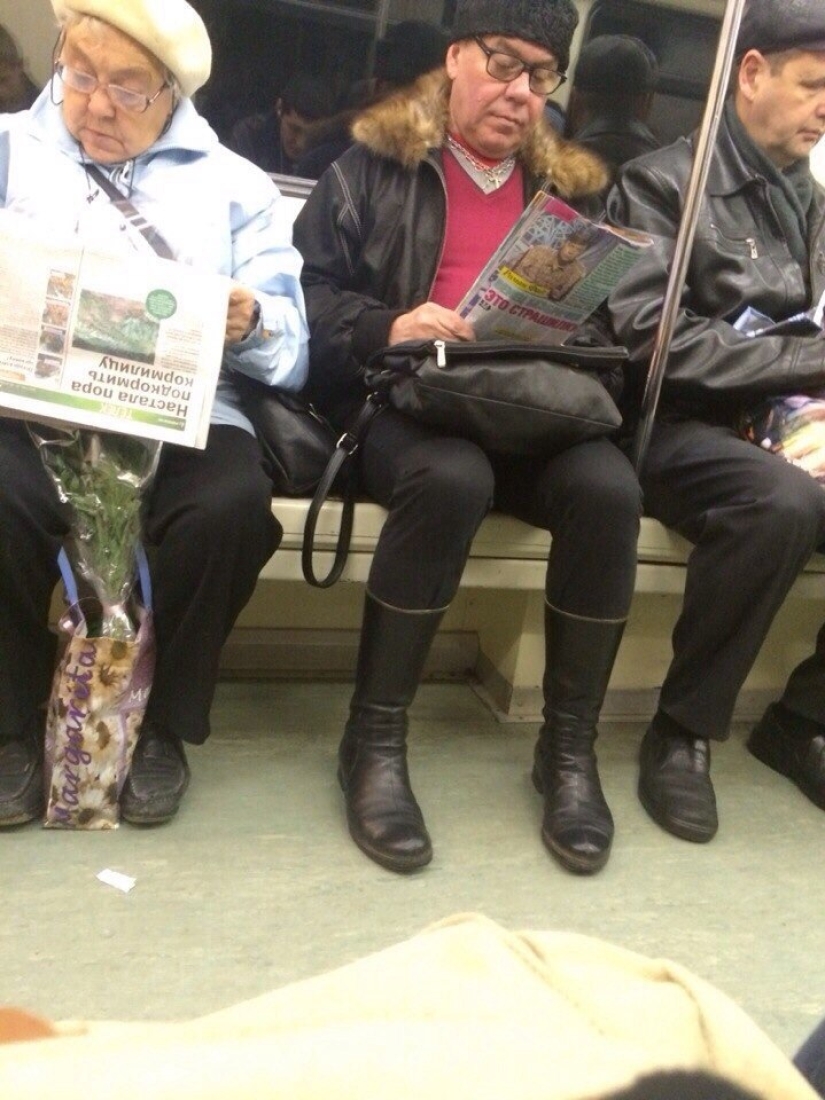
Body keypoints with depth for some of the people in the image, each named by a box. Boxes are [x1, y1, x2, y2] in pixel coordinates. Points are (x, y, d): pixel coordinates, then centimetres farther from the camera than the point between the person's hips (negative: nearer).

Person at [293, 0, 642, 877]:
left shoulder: (568, 184, 21)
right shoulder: (375, 163, 9)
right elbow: (305, 288, 1)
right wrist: (385, 328, -17)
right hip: (401, 400, -3)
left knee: (608, 488, -28)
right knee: (451, 478, -38)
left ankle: (569, 745, -12)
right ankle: (373, 738, -20)